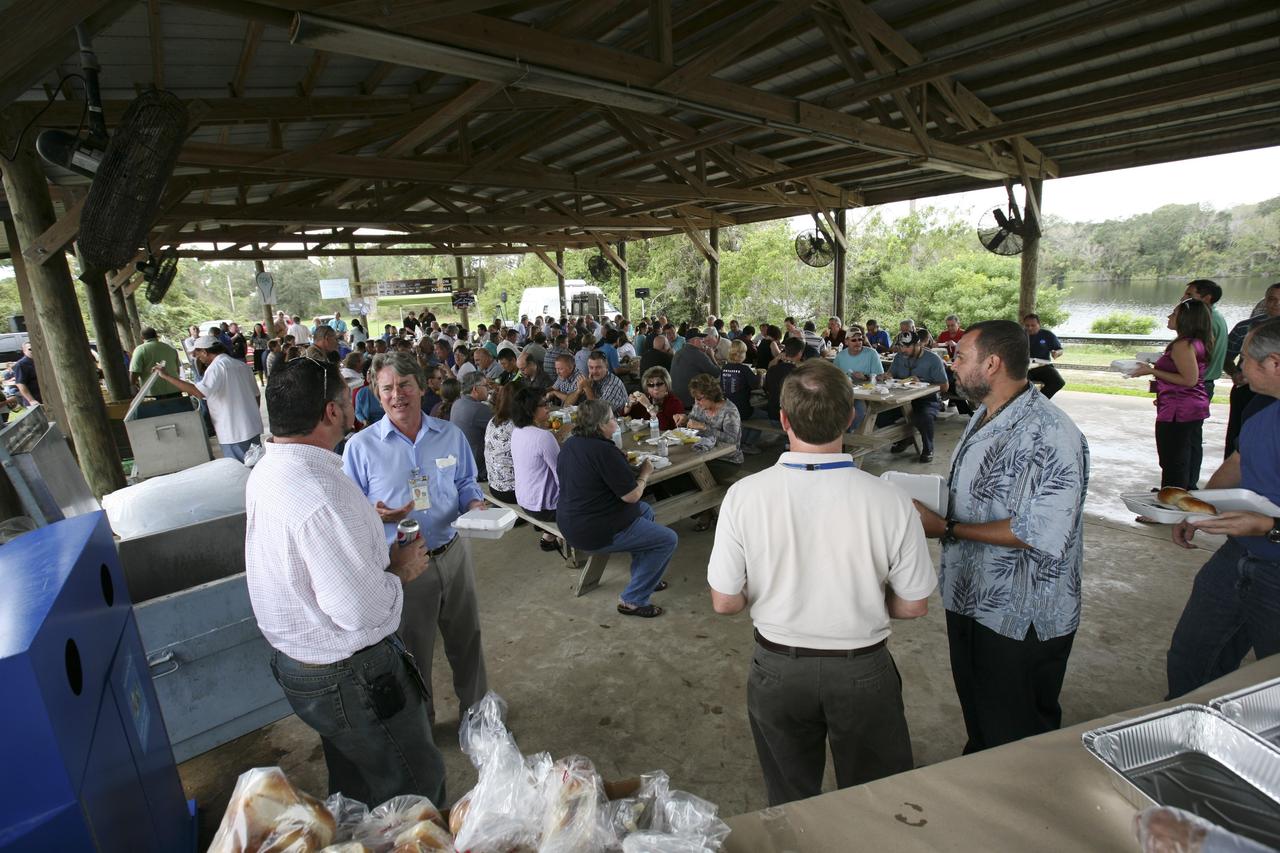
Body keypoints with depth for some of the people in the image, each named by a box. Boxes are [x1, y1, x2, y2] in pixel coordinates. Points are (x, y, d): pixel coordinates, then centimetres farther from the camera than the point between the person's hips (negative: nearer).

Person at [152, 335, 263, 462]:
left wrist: (166, 376, -22)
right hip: (253, 428, 8)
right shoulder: (241, 365, 10)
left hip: (234, 433, -8)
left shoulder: (216, 367, -13)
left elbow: (199, 392, -28)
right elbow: (256, 395, 14)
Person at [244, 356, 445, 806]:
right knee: (416, 785, 11)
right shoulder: (322, 494, -32)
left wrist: (379, 559, 7)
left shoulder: (268, 469, 0)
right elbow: (361, 610, -31)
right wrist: (400, 571, -14)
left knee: (355, 783, 30)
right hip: (351, 679, -10)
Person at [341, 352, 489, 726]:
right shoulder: (360, 446, -8)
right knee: (412, 653, 17)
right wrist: (377, 515, -25)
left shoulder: (451, 435, 0)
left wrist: (475, 505, -12)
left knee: (467, 640, 18)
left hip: (452, 555, 3)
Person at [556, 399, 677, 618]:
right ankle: (633, 600, 5)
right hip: (595, 532, -10)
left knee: (646, 510, 27)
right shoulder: (603, 450, -25)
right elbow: (631, 495, -21)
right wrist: (645, 473, -3)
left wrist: (627, 467, 11)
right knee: (668, 540, 0)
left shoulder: (570, 444, 4)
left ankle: (643, 577, 34)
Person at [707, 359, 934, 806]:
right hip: (863, 671, 0)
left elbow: (724, 601, -11)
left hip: (777, 669, 1)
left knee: (790, 805, 26)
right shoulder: (890, 501, -21)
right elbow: (914, 606, -8)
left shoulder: (743, 495, -21)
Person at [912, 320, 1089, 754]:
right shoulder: (984, 416, 5)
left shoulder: (1051, 436, -25)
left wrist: (948, 528, -23)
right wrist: (930, 505, 0)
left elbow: (1040, 535, -28)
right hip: (970, 599, 9)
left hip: (1021, 619, -9)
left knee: (1017, 739, 13)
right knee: (976, 716, 28)